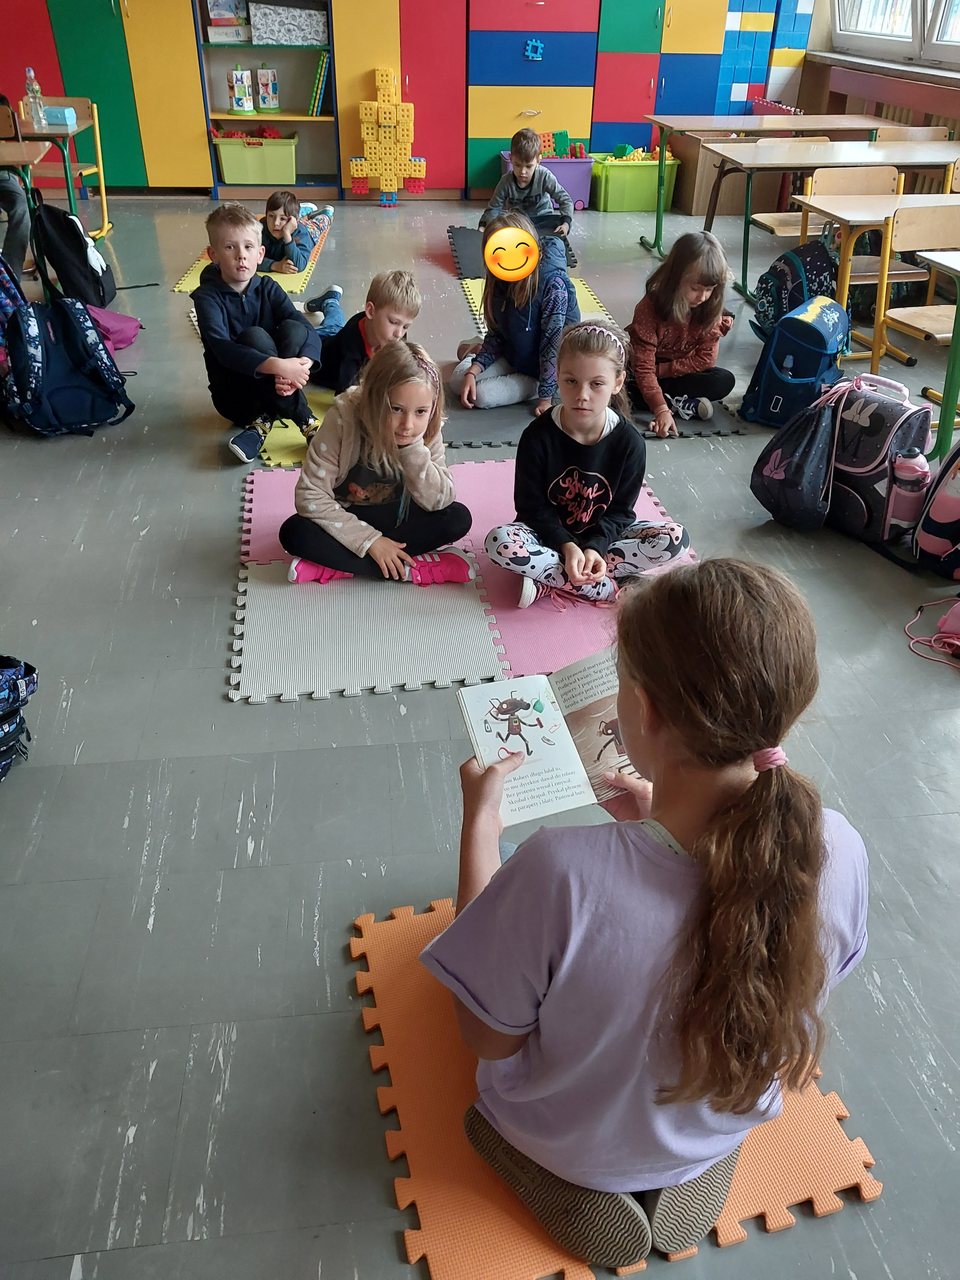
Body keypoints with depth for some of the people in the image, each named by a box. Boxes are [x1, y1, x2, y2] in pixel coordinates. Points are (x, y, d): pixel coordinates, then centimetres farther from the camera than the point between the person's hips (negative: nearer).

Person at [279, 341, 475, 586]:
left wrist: (413, 448, -34)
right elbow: (310, 496, -25)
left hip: (394, 519, 2)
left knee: (458, 518, -23)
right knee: (294, 532, -31)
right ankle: (409, 568, -27)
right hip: (346, 520, -2)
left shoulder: (428, 431, -17)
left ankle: (332, 562, -24)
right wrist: (369, 540, -29)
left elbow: (439, 502, -21)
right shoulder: (344, 417, -25)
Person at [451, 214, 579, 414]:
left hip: (543, 368, -6)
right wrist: (472, 372, -14)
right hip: (512, 356, 6)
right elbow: (496, 333, -1)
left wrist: (545, 397, -24)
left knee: (481, 396, -22)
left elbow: (552, 342, -25)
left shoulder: (553, 284, -27)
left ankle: (536, 386, 2)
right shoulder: (500, 281, -7)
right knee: (458, 382, -7)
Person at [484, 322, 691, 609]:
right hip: (550, 535, -2)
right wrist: (566, 545, -27)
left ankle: (549, 581, -24)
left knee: (676, 539, -22)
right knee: (500, 542, -33)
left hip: (601, 535, 2)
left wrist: (594, 547, -27)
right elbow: (531, 505, -12)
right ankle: (608, 588, -28)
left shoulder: (629, 442, -13)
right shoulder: (538, 436, -16)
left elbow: (620, 510, -8)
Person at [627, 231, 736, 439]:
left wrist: (661, 370, -22)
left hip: (682, 372, 2)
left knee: (725, 381, -23)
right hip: (638, 373, -2)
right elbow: (644, 367, -31)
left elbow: (705, 359, -13)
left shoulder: (711, 309, -16)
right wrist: (661, 409, -42)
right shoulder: (650, 307, -27)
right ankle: (683, 405, -27)